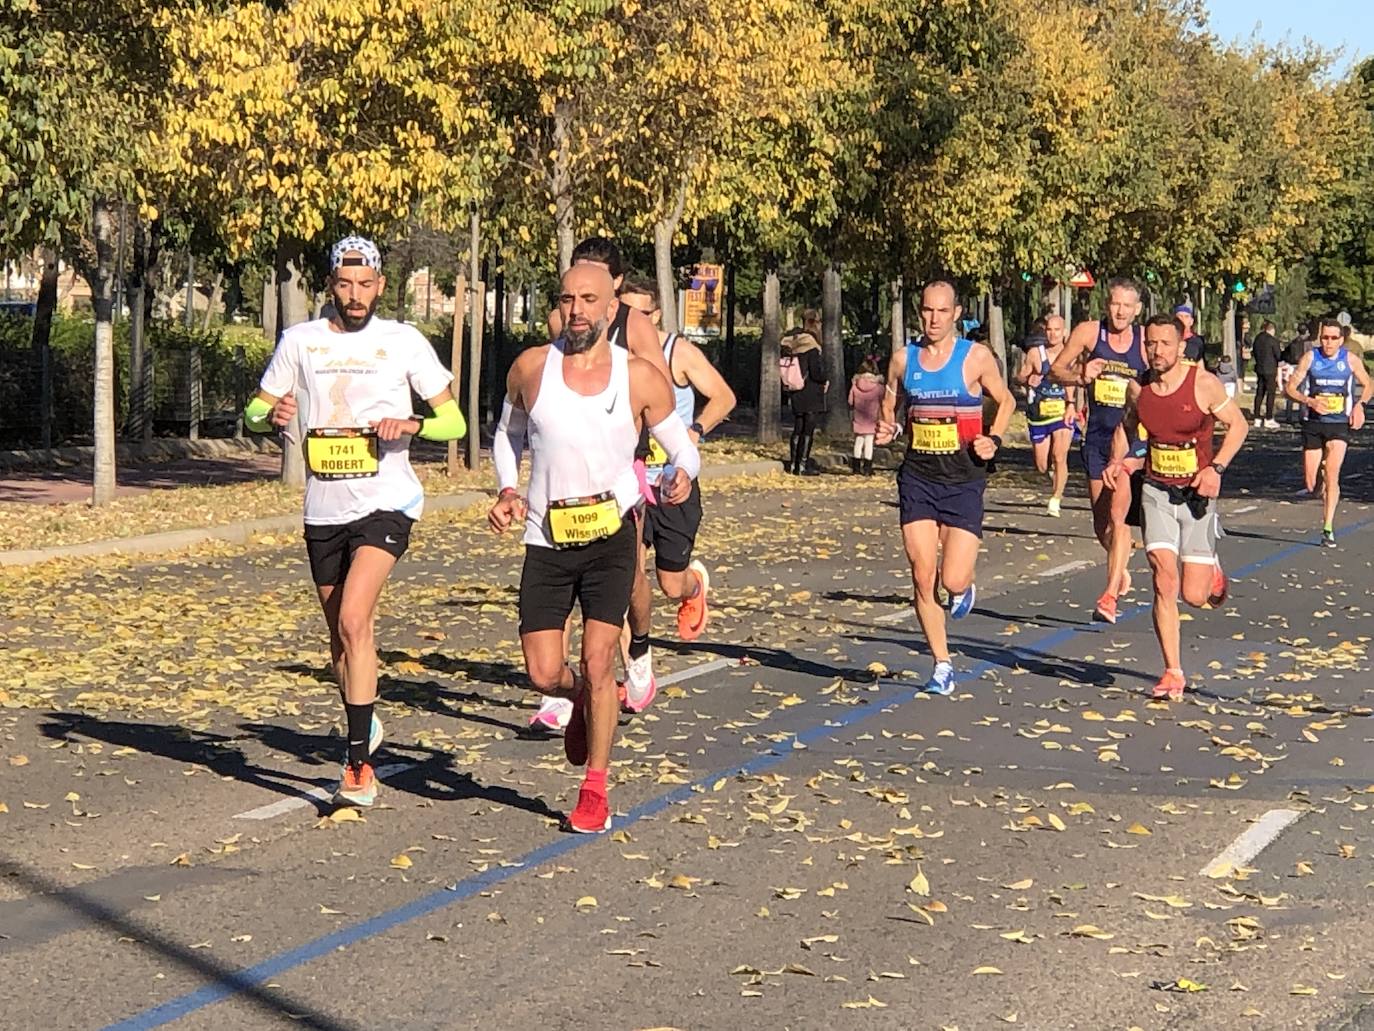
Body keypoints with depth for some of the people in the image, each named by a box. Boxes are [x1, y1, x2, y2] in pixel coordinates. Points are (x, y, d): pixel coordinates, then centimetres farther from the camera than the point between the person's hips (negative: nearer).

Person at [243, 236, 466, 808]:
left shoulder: (404, 341, 0)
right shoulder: (300, 341, 6)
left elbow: (454, 420, 3)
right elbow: (254, 413, 12)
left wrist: (413, 423, -18)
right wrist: (272, 413, -12)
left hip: (385, 502, -4)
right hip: (323, 508, 4)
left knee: (353, 620, -20)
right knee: (341, 633, 14)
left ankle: (358, 763, -18)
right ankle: (364, 725, 39)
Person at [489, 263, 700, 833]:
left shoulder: (640, 377, -3)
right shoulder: (531, 368, 1)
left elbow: (682, 447, 5)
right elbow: (508, 434, 18)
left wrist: (682, 475, -19)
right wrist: (507, 491, 2)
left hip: (612, 534, -2)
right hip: (547, 539, 2)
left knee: (598, 663, -9)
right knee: (543, 673, -2)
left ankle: (595, 789, 7)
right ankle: (582, 700, 36)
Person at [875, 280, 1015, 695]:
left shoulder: (976, 357, -3)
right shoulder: (903, 359, 4)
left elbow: (1006, 401, 10)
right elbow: (889, 408, 17)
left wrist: (994, 439, -6)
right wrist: (886, 428, -5)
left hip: (963, 480, -2)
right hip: (917, 477, 2)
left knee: (953, 580, -11)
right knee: (923, 577, -3)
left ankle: (966, 585, 28)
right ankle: (942, 664, 11)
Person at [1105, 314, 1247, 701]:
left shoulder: (1204, 383, -12)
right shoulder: (1138, 388, -1)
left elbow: (1237, 424, -3)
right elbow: (1126, 427, 17)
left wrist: (1217, 468, -16)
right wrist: (1116, 461, -1)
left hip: (1197, 494, -2)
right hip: (1157, 491, 2)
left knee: (1194, 596, -2)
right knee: (1164, 580, -13)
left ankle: (1212, 574, 37)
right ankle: (1173, 673, -4)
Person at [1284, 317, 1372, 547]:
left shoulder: (1350, 360, 0)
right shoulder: (1310, 358, -2)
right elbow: (1290, 387, -2)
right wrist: (1309, 401, -19)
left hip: (1340, 425, -1)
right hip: (1313, 423, 1)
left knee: (1332, 475, -17)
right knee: (1310, 485, 2)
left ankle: (1328, 529, -12)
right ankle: (1326, 494, 39)